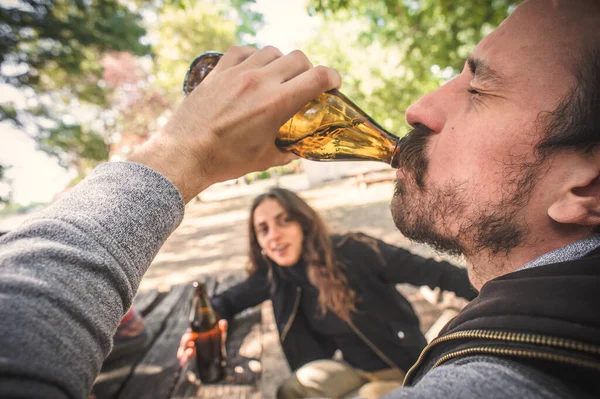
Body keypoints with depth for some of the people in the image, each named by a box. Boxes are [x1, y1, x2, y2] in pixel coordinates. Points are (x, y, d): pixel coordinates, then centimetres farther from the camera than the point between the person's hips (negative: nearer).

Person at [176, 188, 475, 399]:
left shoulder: (352, 251, -25)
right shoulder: (276, 276, -10)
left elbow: (429, 271, -20)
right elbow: (232, 298, 3)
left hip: (403, 371, -4)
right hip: (356, 371, 4)